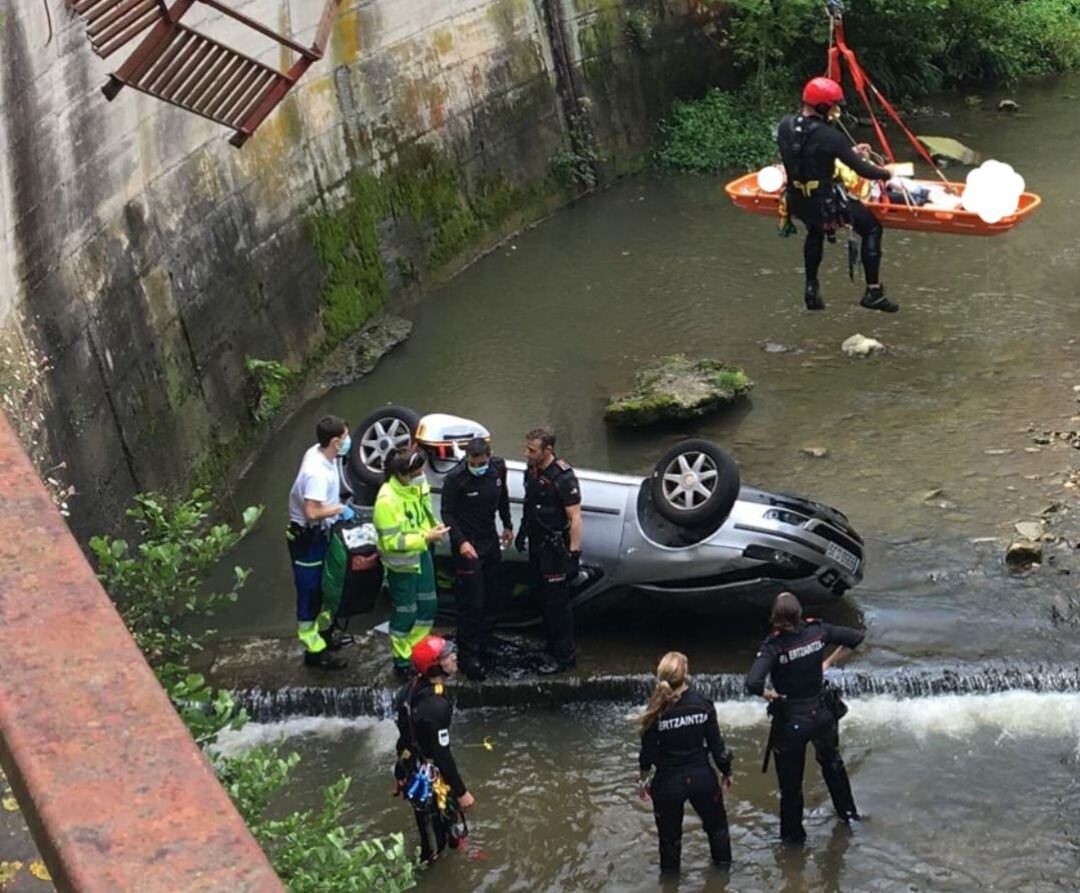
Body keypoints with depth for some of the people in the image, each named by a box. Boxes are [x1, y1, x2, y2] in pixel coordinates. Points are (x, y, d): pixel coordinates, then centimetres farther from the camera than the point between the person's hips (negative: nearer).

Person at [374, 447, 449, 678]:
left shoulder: (419, 485, -7)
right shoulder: (387, 500, -30)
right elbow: (391, 541, -28)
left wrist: (434, 527, -4)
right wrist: (426, 537, -31)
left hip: (422, 554, 7)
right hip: (401, 563, -7)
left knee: (428, 606, 18)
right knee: (405, 613, 8)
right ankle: (402, 661, 27)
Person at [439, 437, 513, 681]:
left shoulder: (498, 468, -4)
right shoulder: (455, 478, -22)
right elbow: (447, 513, -16)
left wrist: (507, 525, 19)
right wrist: (460, 541, -25)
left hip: (491, 541, 6)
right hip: (467, 545, -6)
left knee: (489, 594, 15)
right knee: (471, 602, -5)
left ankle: (480, 638, 33)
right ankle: (468, 655, 2)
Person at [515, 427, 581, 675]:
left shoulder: (563, 477, -22)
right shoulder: (531, 470, 1)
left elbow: (575, 518, -21)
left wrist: (574, 554, -22)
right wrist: (523, 531, 24)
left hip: (556, 548, -8)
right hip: (537, 545, 8)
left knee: (557, 602, -1)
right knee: (544, 598, 17)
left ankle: (563, 656, 10)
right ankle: (552, 647, 31)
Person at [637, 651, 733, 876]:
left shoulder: (657, 712, -15)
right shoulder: (703, 705, -12)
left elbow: (648, 752, -7)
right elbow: (717, 745, -6)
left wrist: (643, 780, 10)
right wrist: (726, 773, 10)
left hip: (668, 782, -1)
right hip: (701, 777, 1)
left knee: (669, 836, 16)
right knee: (716, 825, 25)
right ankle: (723, 865, 42)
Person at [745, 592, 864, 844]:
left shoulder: (774, 646, -25)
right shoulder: (817, 630, -13)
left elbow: (753, 684, -36)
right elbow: (856, 637, -1)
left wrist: (768, 694, -15)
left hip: (791, 719, -4)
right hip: (822, 713, 4)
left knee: (791, 781, 16)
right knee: (832, 762, 33)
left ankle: (793, 833, 33)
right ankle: (846, 811, 51)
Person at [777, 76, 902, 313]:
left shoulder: (785, 125, -4)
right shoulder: (828, 135, -23)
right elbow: (861, 170, -17)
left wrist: (850, 151, 13)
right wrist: (885, 173, 3)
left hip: (796, 200, 7)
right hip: (825, 202, -7)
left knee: (815, 232, 37)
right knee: (872, 229, 13)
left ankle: (812, 291, 39)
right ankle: (873, 292, 11)